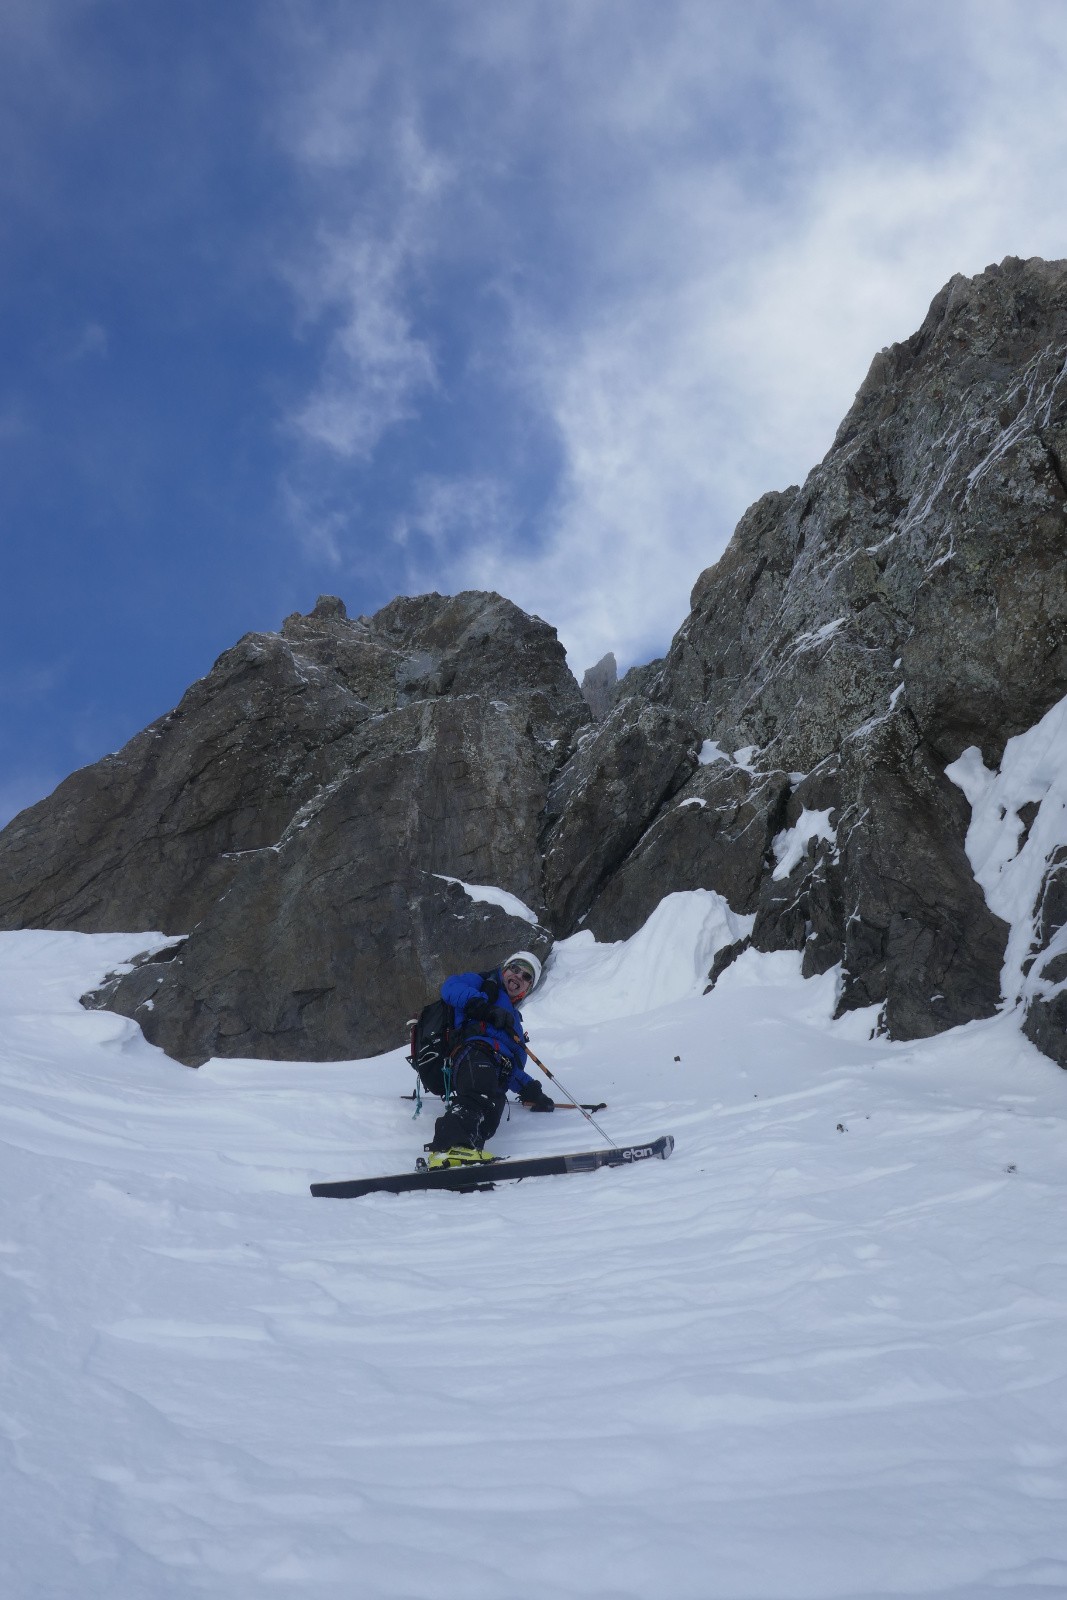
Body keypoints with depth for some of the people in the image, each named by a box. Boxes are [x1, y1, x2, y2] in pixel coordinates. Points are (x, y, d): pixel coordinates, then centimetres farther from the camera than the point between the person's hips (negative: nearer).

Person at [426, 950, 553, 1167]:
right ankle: (453, 1145, -59)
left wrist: (530, 1090, 25)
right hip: (475, 1052, -6)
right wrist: (485, 1007, -6)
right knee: (481, 1097, -37)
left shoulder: (513, 1019, 45)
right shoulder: (486, 984, 26)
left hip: (498, 1075, 6)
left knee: (488, 1115, -27)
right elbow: (450, 987, 4)